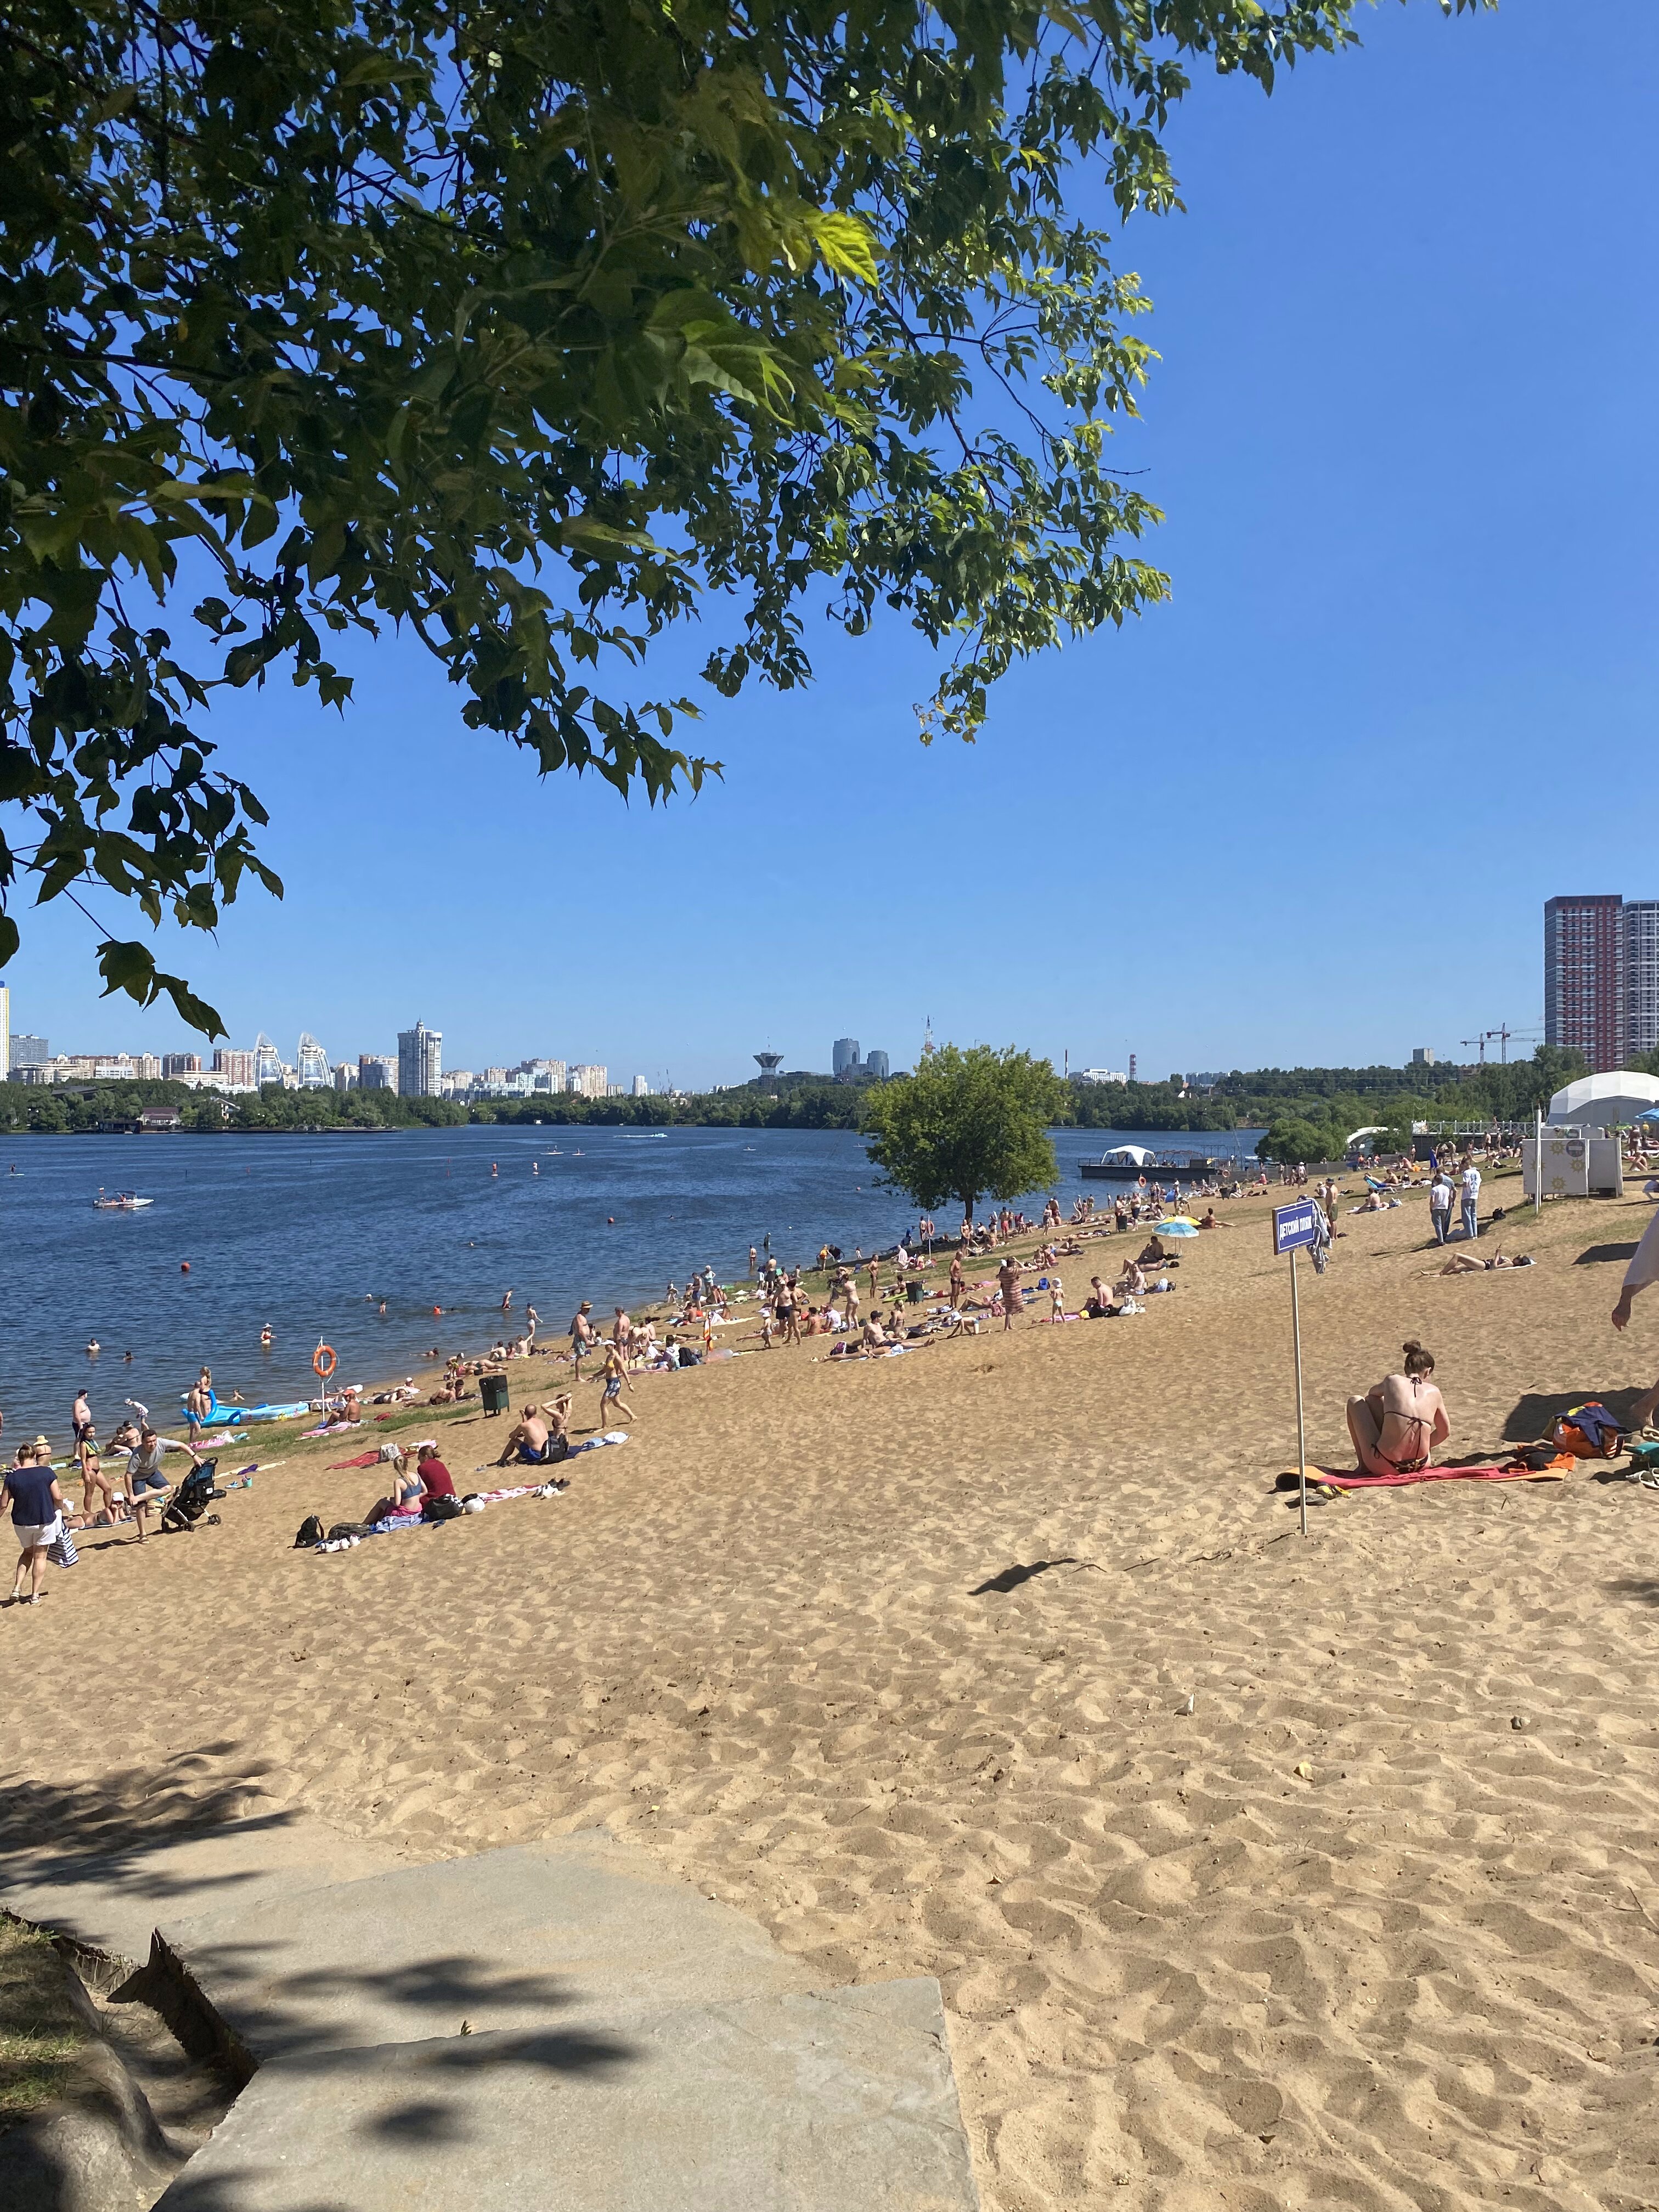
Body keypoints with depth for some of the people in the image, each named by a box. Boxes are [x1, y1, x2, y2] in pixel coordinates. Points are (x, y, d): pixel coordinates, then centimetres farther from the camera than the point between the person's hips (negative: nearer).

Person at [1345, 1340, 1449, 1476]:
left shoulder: (1392, 1381, -1)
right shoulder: (1433, 1392, 5)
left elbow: (1372, 1392, 24)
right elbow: (1445, 1431, 17)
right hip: (1419, 1464, 4)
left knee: (1355, 1402, 19)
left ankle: (1364, 1464, 20)